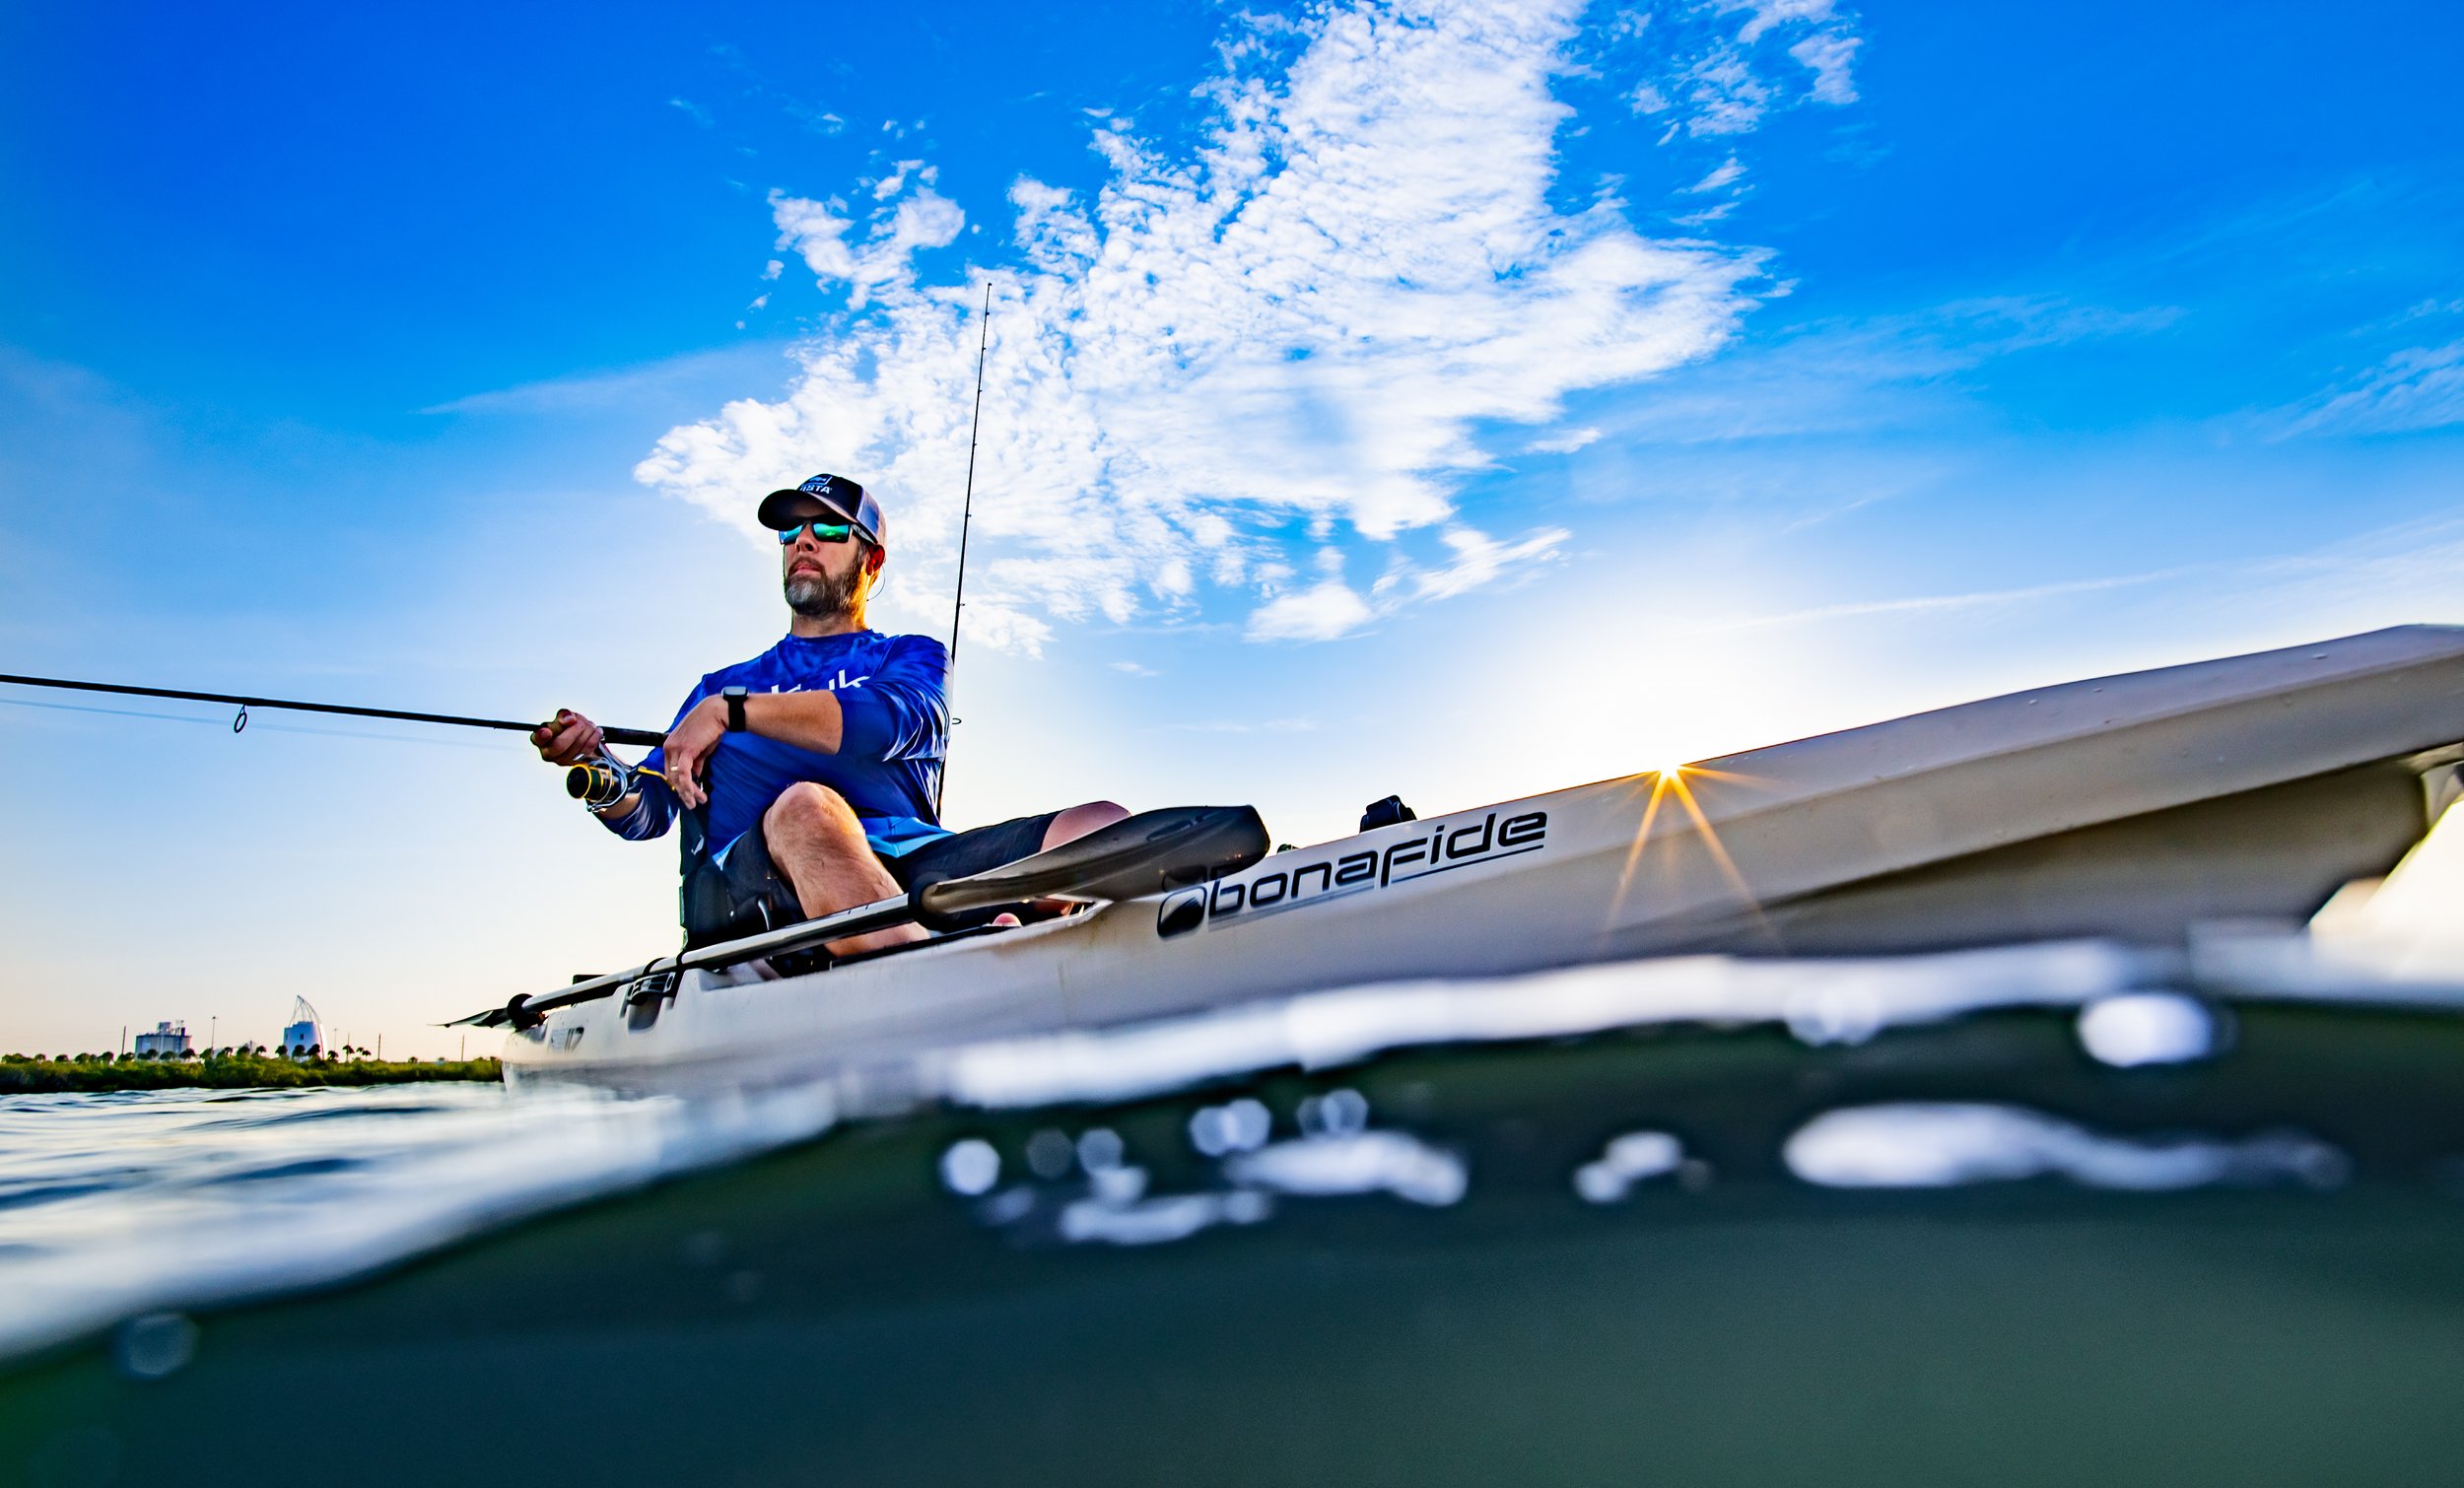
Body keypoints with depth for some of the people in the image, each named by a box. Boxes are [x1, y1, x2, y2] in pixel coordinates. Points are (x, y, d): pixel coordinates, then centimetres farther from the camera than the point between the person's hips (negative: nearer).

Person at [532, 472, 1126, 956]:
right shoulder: (722, 684, 34)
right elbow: (647, 813, 23)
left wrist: (732, 711, -5)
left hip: (909, 860, 1)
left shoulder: (913, 657, 27)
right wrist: (596, 765, 1)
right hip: (746, 884, 0)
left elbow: (894, 723, 0)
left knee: (1103, 827, -26)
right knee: (806, 809, -38)